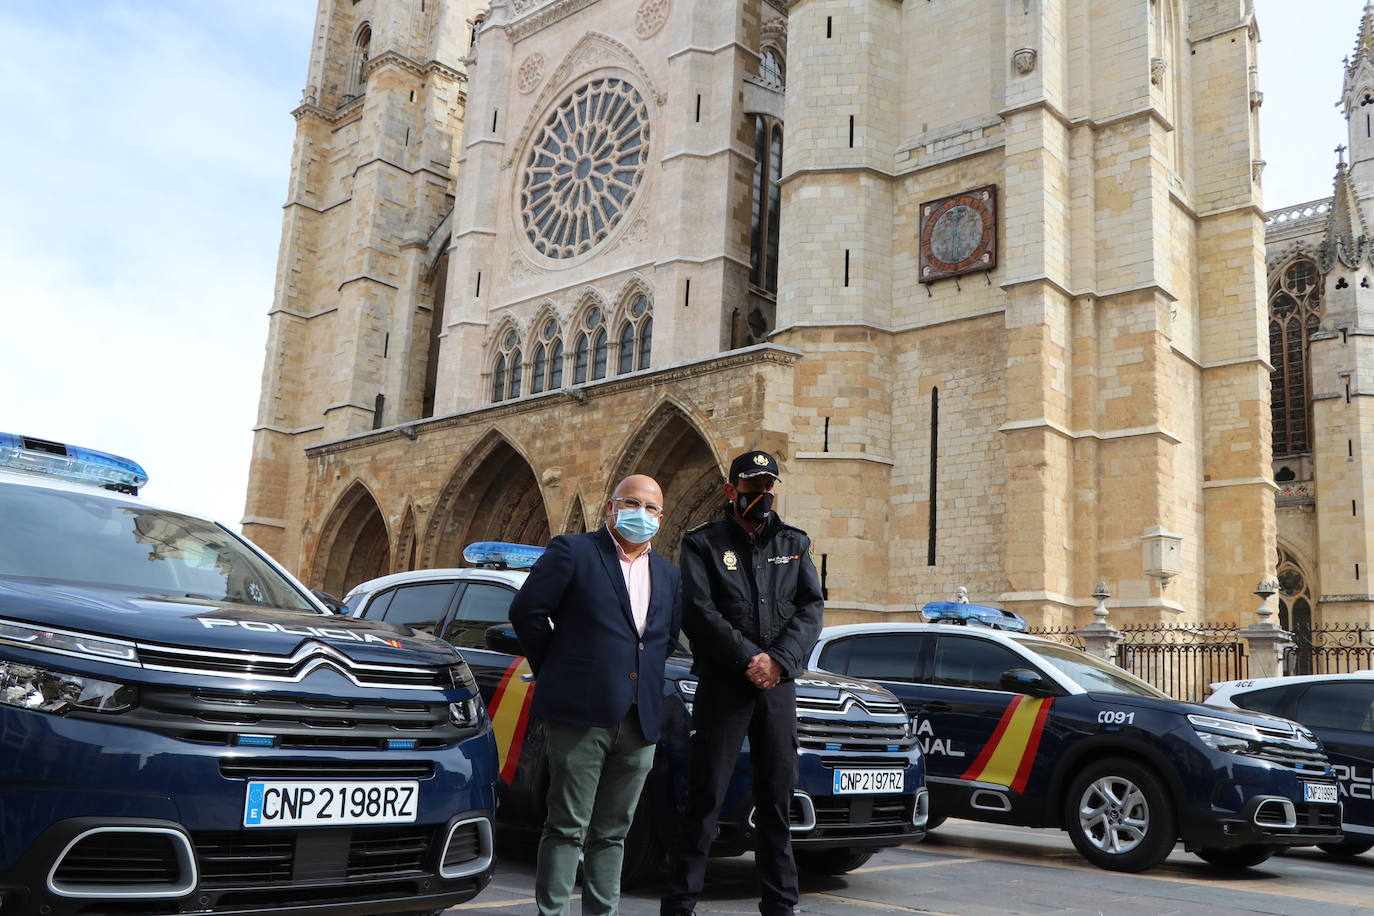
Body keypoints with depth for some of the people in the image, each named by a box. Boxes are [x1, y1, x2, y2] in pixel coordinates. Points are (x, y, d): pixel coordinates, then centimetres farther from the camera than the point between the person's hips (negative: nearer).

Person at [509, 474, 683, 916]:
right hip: (581, 714, -5)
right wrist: (554, 672, 0)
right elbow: (527, 611, -5)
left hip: (640, 720, 5)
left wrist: (645, 678, 10)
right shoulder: (572, 551, -1)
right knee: (568, 827, 0)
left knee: (612, 831, 13)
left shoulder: (669, 575, 16)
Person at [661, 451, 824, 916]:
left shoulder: (794, 543, 13)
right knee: (705, 798, -2)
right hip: (722, 684, -3)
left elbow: (811, 607, 4)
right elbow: (698, 612, -9)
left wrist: (779, 660, -11)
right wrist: (748, 658, -16)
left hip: (778, 685, 4)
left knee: (777, 798, 9)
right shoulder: (703, 543, 3)